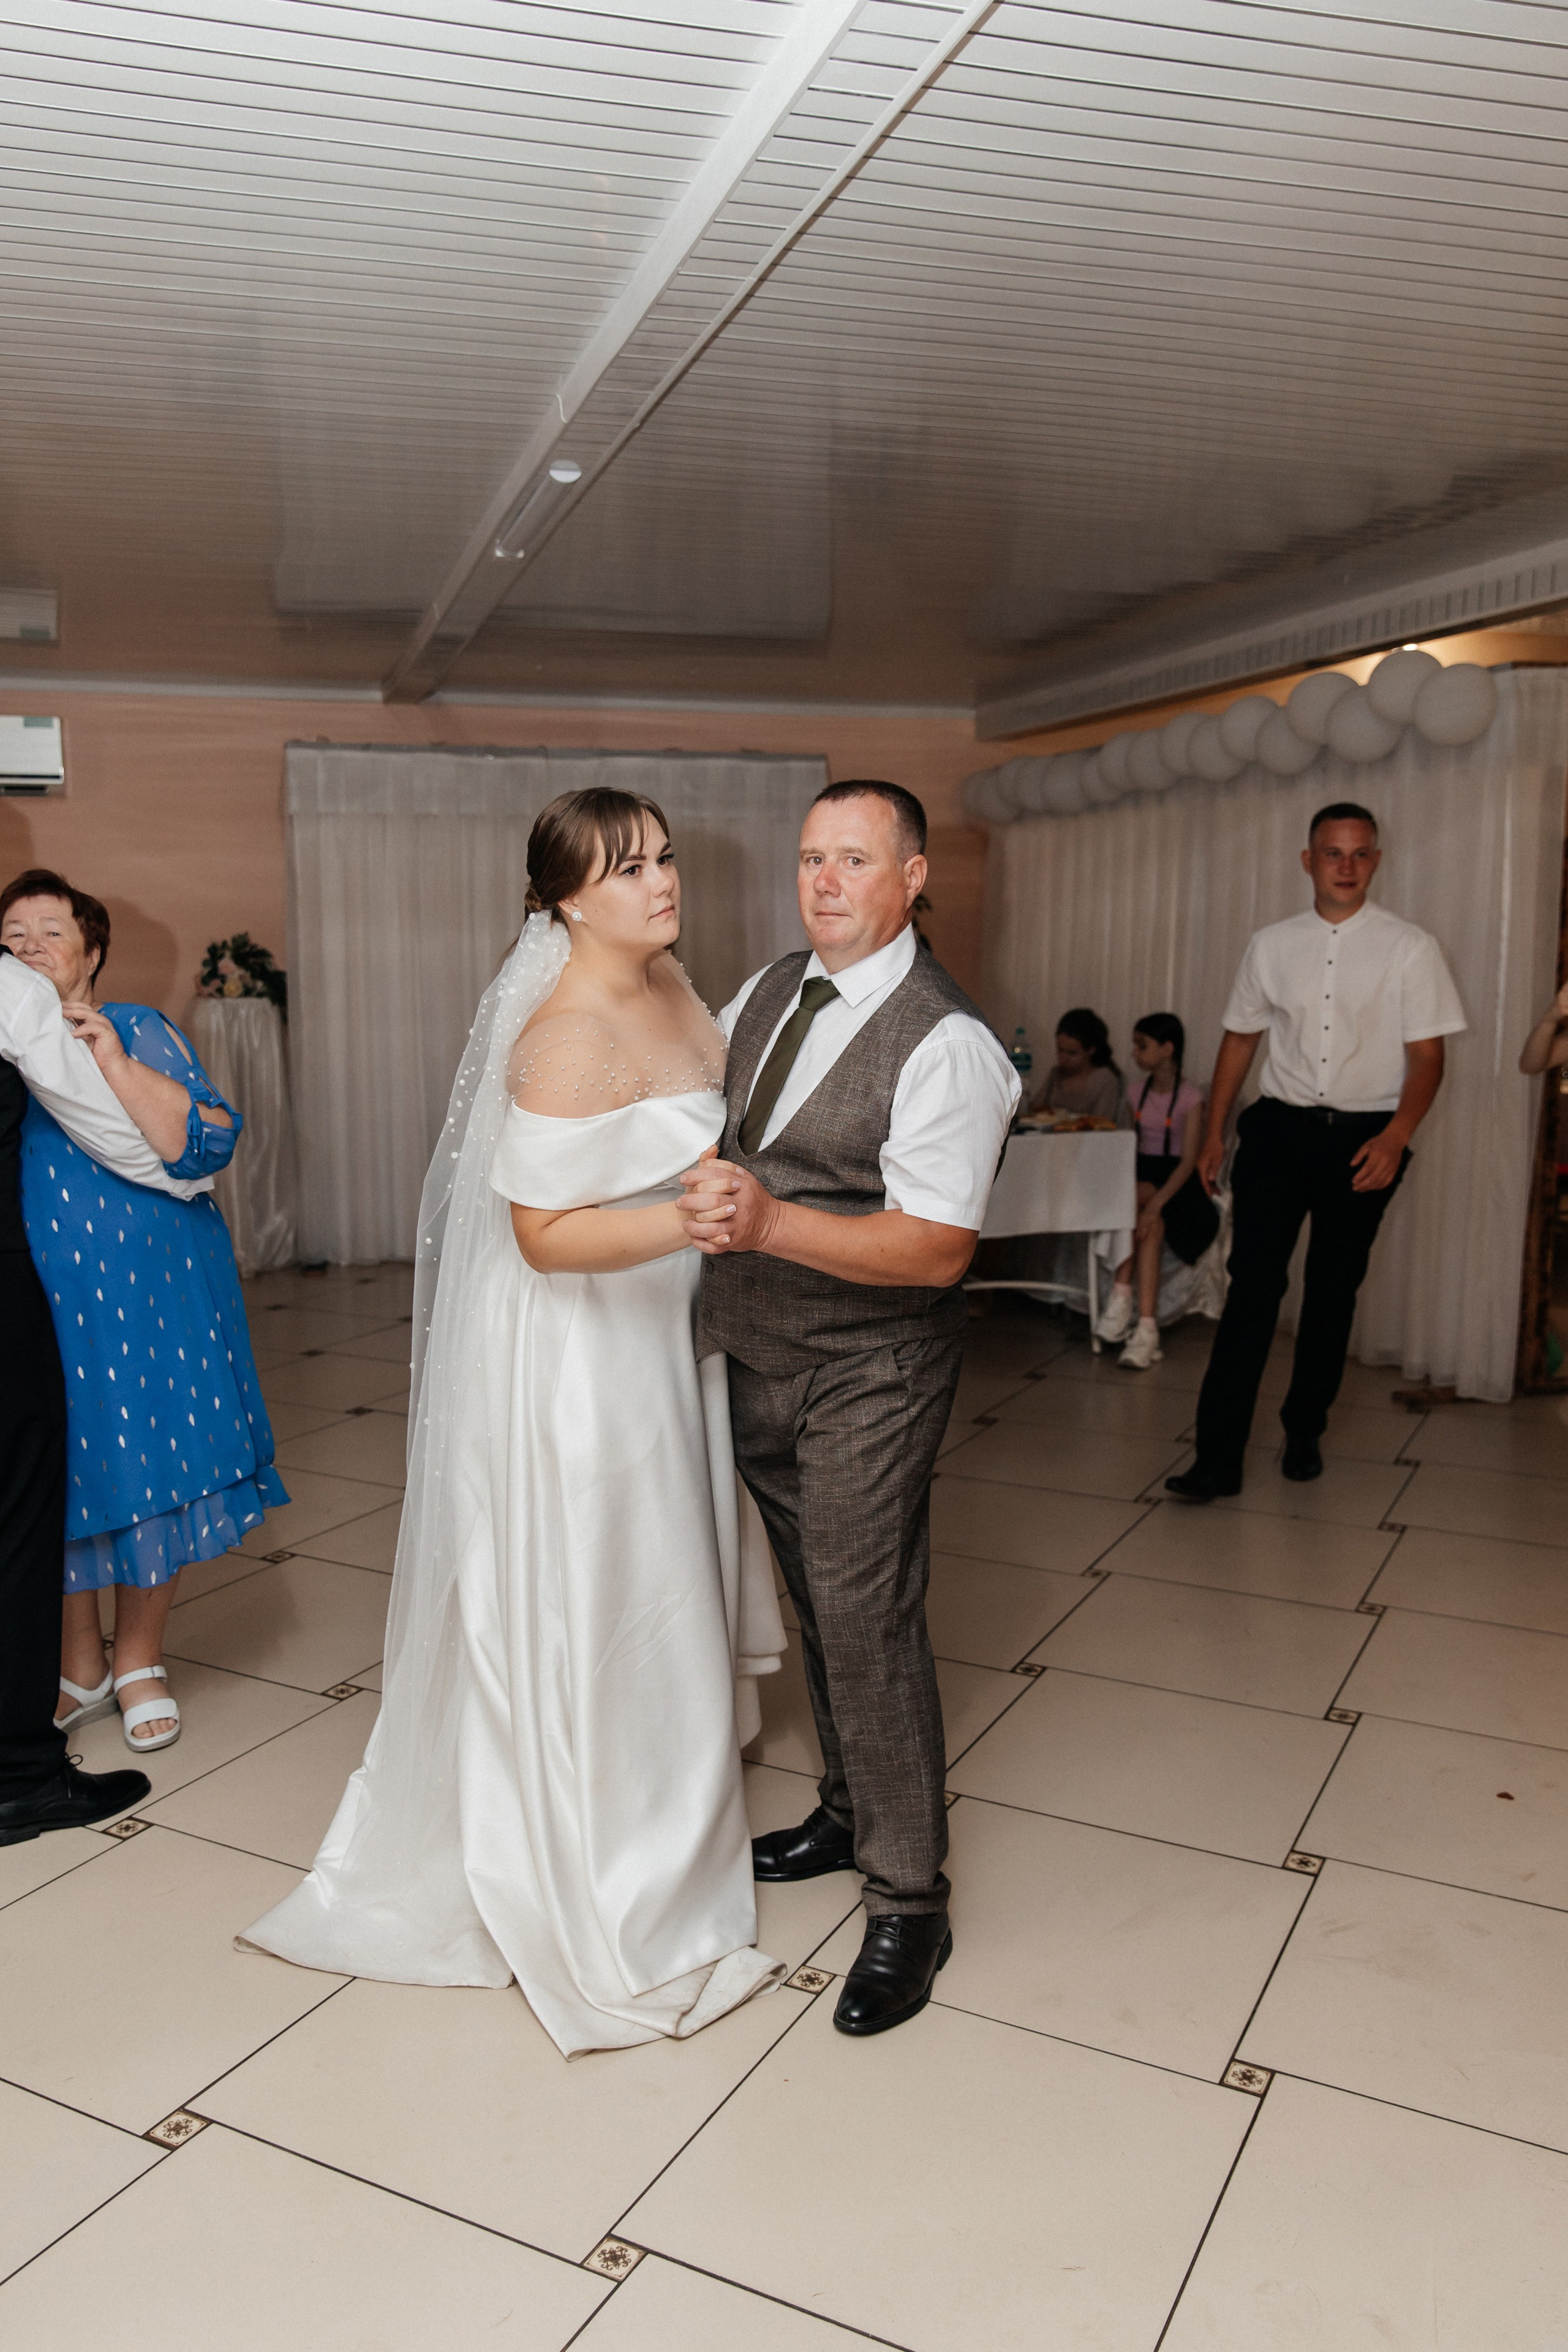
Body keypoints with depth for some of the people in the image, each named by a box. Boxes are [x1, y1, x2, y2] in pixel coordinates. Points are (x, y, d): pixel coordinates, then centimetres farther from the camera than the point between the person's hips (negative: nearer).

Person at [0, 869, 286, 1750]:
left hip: (147, 1297, -2)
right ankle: (79, 1670, 28)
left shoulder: (141, 1032, 2)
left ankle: (139, 1662, 25)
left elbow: (209, 1143, -11)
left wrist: (119, 1067, -20)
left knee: (149, 1470, 5)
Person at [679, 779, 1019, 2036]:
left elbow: (938, 1249, -26)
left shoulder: (945, 1042, -20)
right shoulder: (765, 993, 4)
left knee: (867, 1615, -4)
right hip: (756, 1356, 7)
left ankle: (909, 1903, 15)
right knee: (819, 1598, 20)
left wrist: (768, 1223, -36)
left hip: (869, 1372, -7)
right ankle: (851, 1811, 41)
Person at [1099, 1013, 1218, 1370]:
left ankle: (1122, 1296, -32)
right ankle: (1147, 1328, -35)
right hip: (1142, 1176, 4)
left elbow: (1189, 1161, -16)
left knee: (1137, 1196, -35)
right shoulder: (1138, 1093, 14)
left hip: (1177, 1182, -4)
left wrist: (1155, 1202, -30)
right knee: (1152, 1226, -31)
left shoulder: (1190, 1097, -6)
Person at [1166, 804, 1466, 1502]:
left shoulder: (1411, 949, -2)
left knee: (1333, 1289, 10)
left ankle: (1305, 1431, 30)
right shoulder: (1270, 945, 6)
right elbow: (1240, 1037, 13)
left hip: (1364, 1137, -1)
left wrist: (1395, 1137, -19)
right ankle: (1219, 1457, -7)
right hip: (1279, 1126, 1)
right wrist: (1214, 1131, 10)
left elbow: (1426, 1056, -4)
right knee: (1253, 1284, -8)